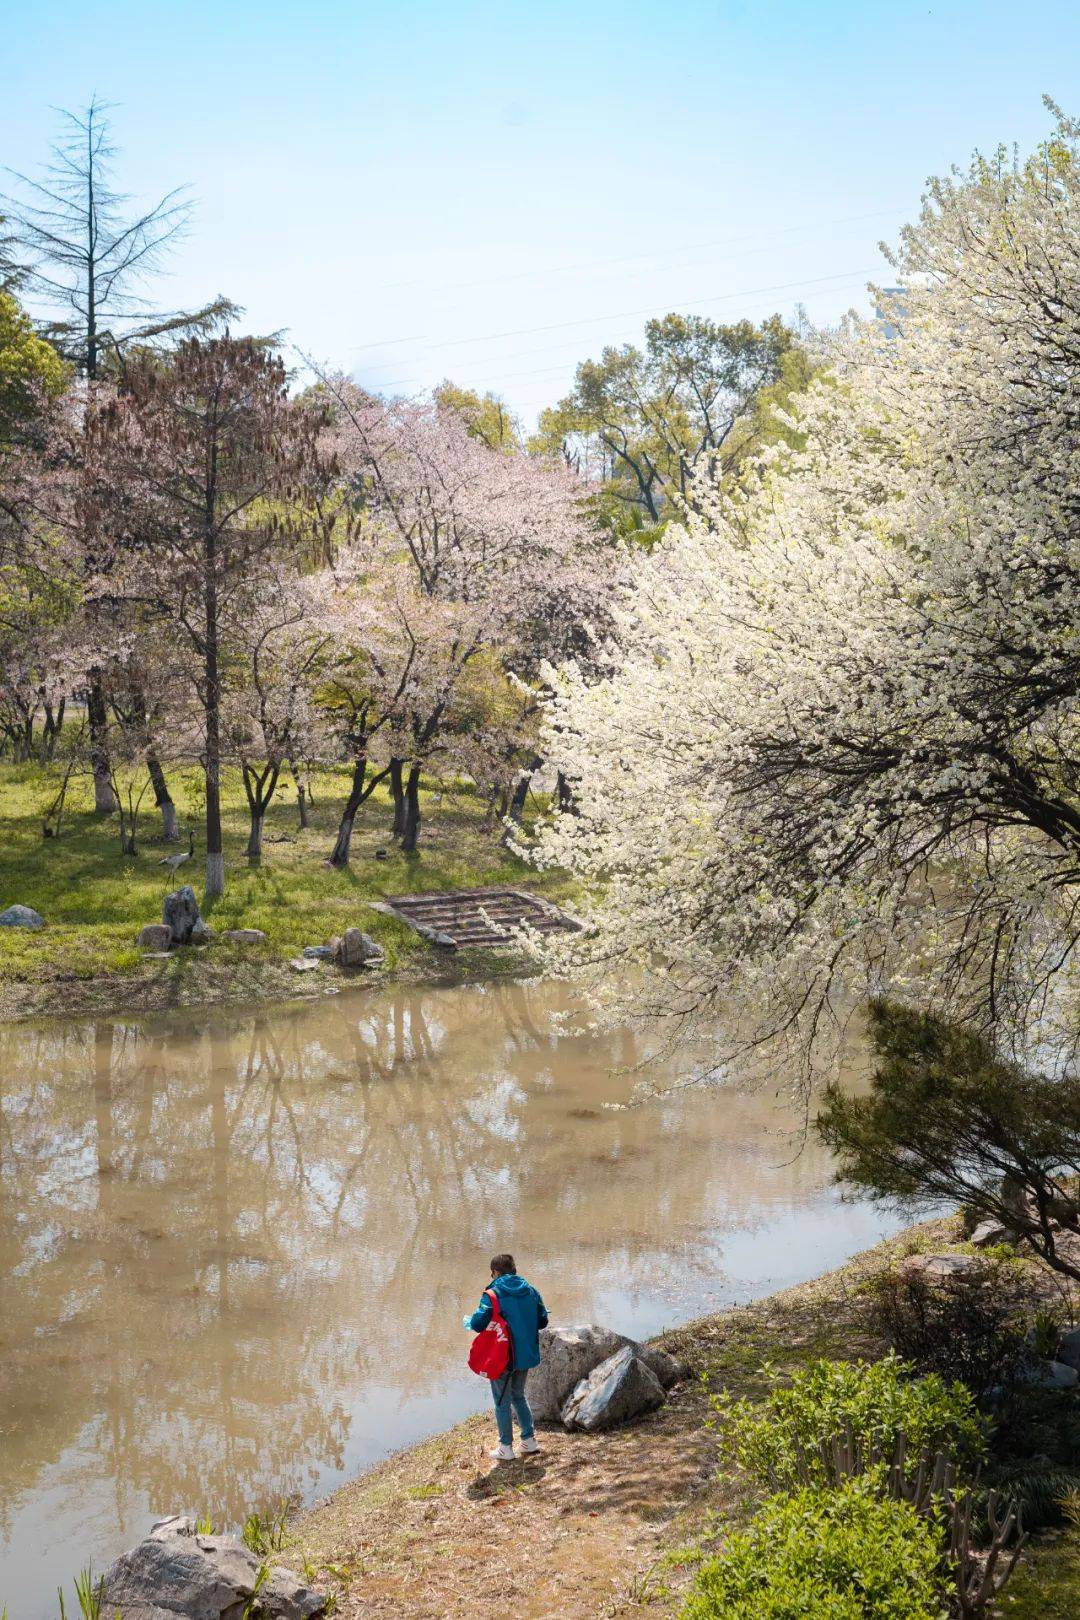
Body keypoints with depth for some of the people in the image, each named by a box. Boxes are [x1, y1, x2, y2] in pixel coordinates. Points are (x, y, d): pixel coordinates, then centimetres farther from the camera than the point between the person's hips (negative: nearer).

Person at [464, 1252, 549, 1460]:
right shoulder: (530, 1291, 1)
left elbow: (478, 1324, -20)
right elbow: (542, 1320, 4)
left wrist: (466, 1322, 3)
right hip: (526, 1355, 5)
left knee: (502, 1402, 8)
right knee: (518, 1396, 23)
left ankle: (506, 1448, 14)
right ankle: (529, 1440, 24)